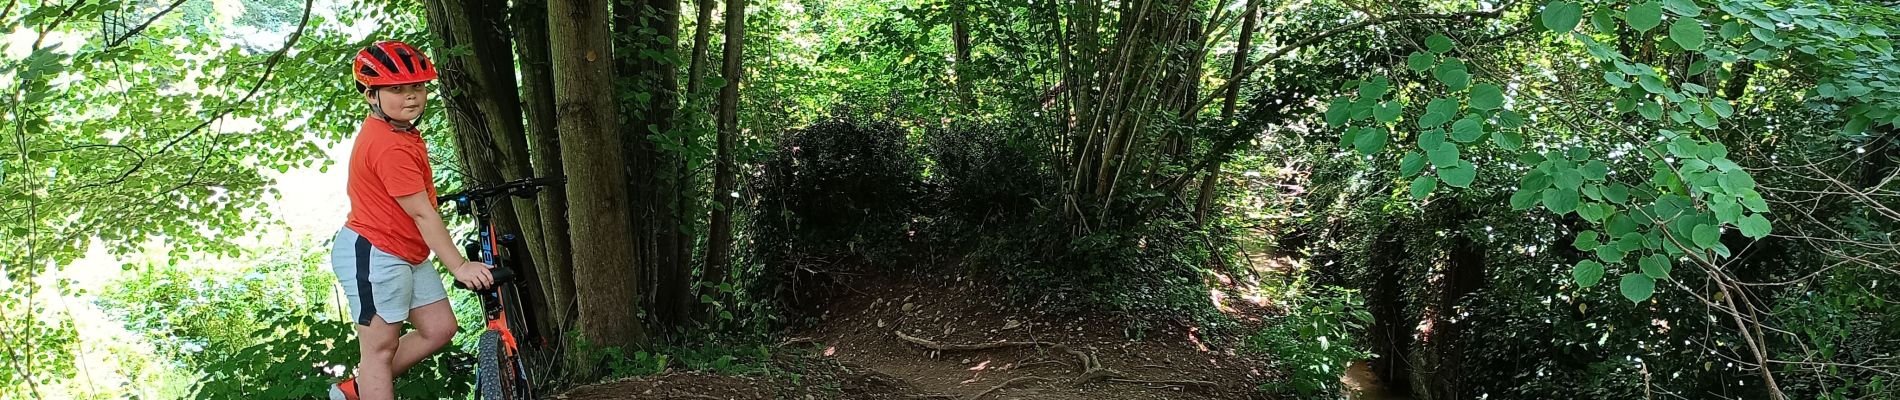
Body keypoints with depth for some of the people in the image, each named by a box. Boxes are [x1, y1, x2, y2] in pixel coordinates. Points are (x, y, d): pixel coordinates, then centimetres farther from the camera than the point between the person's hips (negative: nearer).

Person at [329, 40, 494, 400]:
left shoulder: (398, 131, 9)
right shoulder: (391, 146, -23)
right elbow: (421, 213, -24)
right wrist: (459, 267, -24)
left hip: (406, 255, 10)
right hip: (373, 254, -10)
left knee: (439, 329, 8)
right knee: (382, 347, -4)